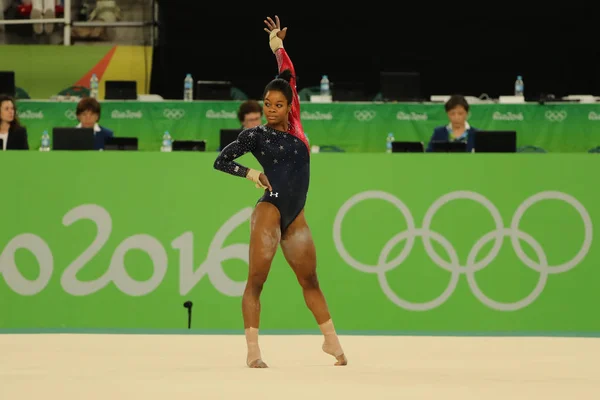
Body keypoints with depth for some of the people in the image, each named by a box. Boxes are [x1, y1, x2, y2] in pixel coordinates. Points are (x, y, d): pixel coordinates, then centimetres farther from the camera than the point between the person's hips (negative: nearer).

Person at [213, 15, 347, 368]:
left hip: (296, 217, 5)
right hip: (270, 211, -5)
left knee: (310, 280, 11)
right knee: (256, 280, -8)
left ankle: (332, 340, 19)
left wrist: (279, 46, 17)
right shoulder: (256, 135, -1)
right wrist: (251, 174, -7)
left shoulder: (294, 125, 11)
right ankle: (253, 351, -11)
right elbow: (221, 161, 3)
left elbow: (289, 78, 18)